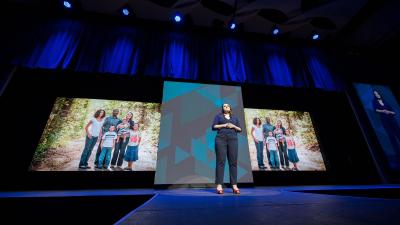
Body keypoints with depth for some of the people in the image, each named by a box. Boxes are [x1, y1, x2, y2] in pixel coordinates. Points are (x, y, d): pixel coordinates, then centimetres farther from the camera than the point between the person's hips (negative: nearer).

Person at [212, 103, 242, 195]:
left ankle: (234, 185, 2)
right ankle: (219, 185, -7)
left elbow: (240, 129, 17)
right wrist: (224, 125, -7)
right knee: (221, 161, -8)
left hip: (233, 140, 3)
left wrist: (233, 126, -2)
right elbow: (213, 127, 3)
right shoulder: (218, 116, 15)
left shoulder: (235, 117, 23)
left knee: (233, 162, -2)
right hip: (221, 139, -2)